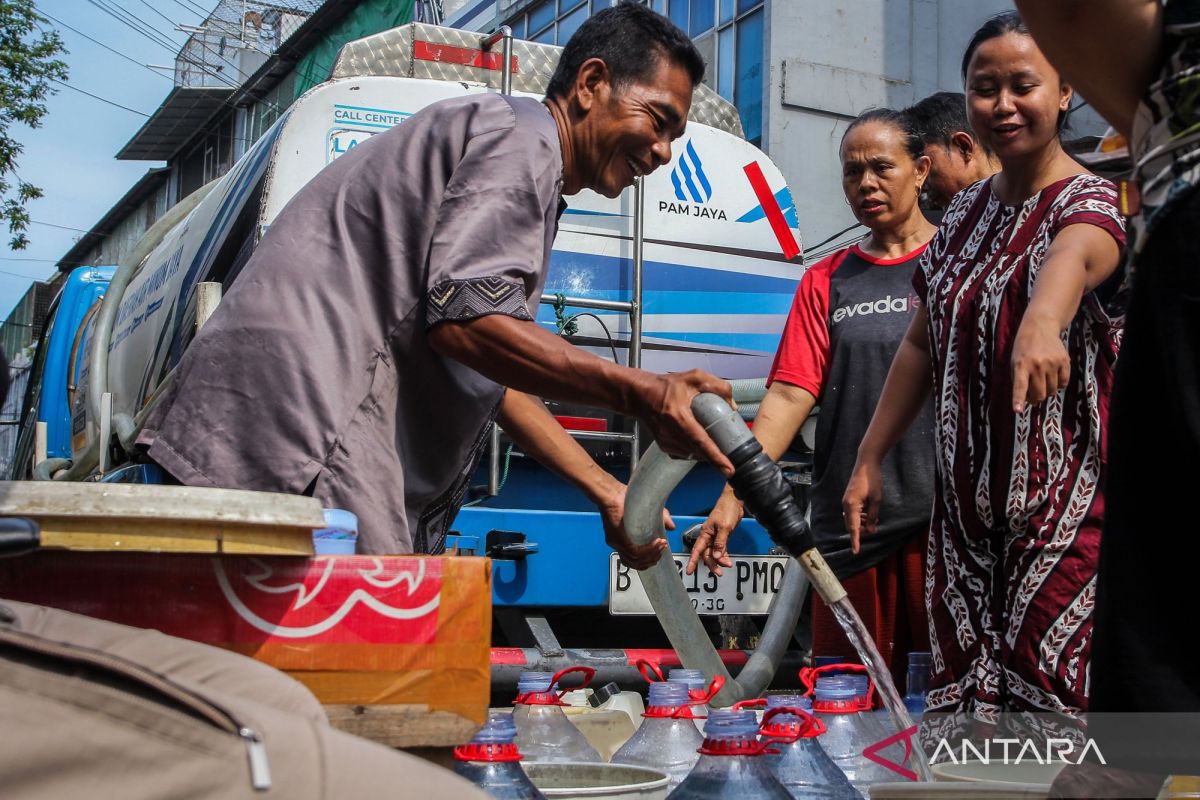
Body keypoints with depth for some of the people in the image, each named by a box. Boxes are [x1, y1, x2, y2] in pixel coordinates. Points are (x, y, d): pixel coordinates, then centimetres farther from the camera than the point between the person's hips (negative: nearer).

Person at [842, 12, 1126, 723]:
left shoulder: (1090, 201, -6)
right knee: (963, 693, 4)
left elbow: (1074, 255, -32)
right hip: (966, 492, 6)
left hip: (1066, 494, -6)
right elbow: (922, 345, 18)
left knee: (1048, 691, -12)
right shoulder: (964, 213, 13)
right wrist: (869, 459, 13)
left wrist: (1041, 322, -55)